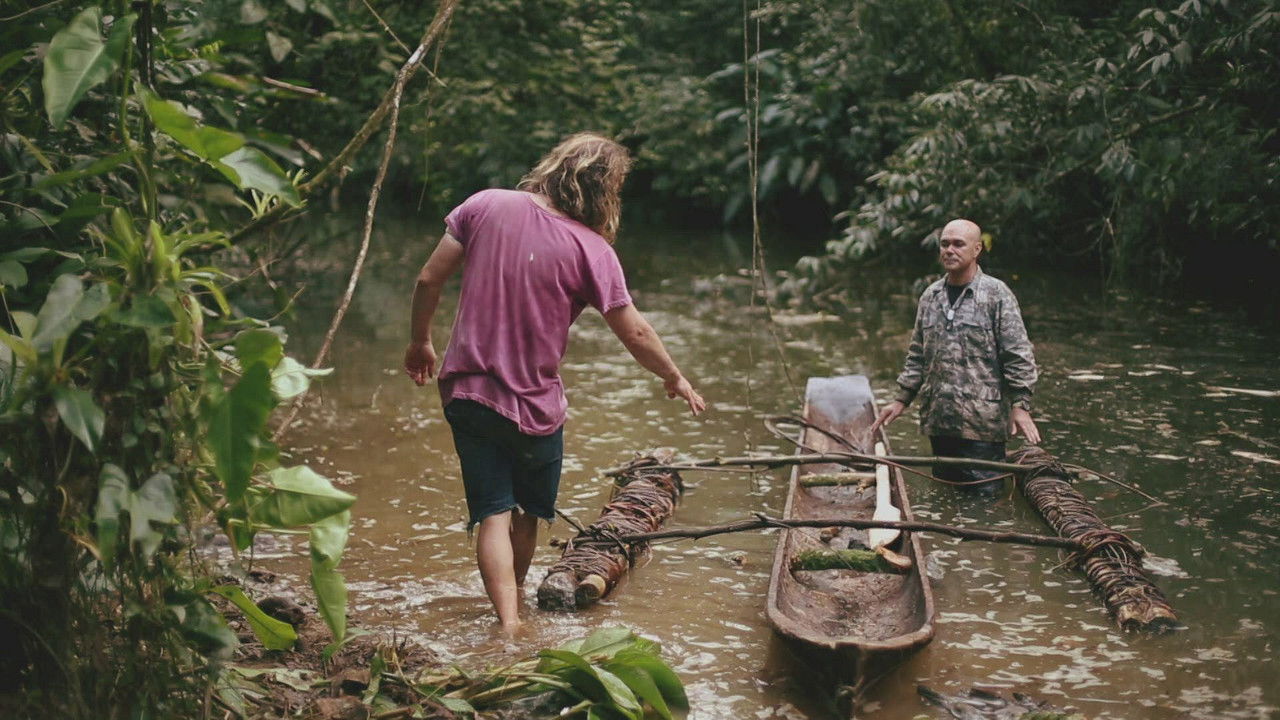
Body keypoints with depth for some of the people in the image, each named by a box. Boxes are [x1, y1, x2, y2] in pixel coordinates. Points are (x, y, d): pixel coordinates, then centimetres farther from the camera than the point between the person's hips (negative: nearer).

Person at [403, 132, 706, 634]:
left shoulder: (487, 206, -5)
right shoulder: (591, 249, -13)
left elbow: (429, 280, -2)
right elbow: (634, 333, -8)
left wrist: (420, 341, 14)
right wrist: (675, 378, 9)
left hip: (465, 392, 2)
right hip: (534, 405, -2)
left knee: (492, 513, 5)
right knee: (530, 510, 22)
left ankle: (508, 622, -5)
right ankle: (515, 598, 38)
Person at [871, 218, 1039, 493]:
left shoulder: (996, 294, -5)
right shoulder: (931, 296, 12)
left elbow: (1018, 355, -7)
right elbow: (917, 355, 19)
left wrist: (1020, 406, -13)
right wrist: (901, 400, 15)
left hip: (982, 422, -6)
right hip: (938, 420, 6)